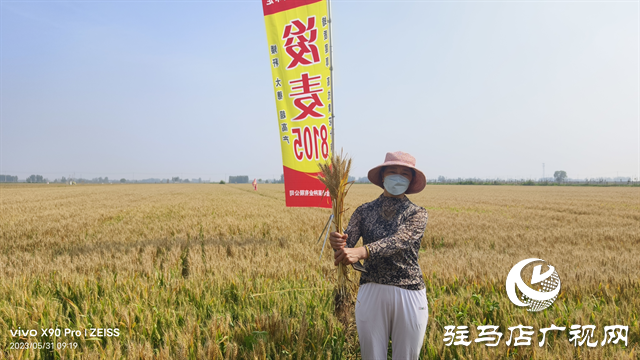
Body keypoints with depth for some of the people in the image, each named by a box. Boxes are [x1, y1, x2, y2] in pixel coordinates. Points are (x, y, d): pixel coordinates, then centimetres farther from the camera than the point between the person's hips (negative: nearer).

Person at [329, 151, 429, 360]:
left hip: (409, 296, -1)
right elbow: (347, 245, -8)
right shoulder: (364, 211, 4)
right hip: (371, 294, 1)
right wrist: (338, 245, -34)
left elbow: (399, 240, -21)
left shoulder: (417, 214, -1)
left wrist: (362, 251, -38)